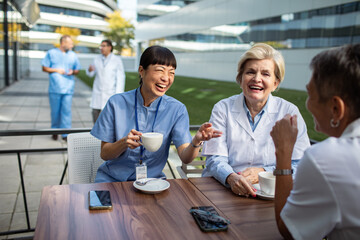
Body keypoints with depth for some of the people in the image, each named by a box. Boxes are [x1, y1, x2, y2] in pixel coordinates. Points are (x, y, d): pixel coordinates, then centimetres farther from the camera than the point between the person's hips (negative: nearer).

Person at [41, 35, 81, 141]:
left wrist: (73, 72, -5)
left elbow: (77, 70, 17)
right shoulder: (51, 53, 5)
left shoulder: (73, 55, 12)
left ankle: (65, 134, 0)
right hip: (55, 88, -1)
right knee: (55, 111, 7)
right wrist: (56, 70, -8)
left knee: (66, 111, -4)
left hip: (68, 88, 1)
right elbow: (44, 68, 5)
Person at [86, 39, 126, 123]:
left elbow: (120, 78, -4)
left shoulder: (117, 60, 0)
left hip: (110, 94, -4)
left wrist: (118, 95, -11)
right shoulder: (97, 59, 11)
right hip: (97, 93, 4)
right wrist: (90, 70, -8)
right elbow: (91, 74, 17)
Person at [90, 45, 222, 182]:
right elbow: (104, 154, -3)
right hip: (112, 177, -1)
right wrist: (124, 143, -23)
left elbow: (185, 158, -13)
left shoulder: (177, 109, -5)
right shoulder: (116, 103, -7)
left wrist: (196, 141, -34)